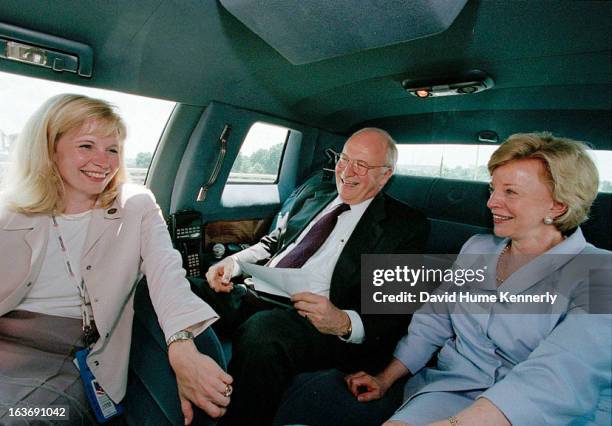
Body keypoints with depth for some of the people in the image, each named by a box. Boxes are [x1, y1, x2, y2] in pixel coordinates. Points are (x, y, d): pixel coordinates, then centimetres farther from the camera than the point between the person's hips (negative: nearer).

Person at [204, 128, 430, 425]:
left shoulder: (406, 226, 3)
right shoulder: (312, 198, 21)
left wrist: (344, 322, -23)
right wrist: (233, 262, 2)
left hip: (316, 321, -6)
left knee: (262, 328, -36)